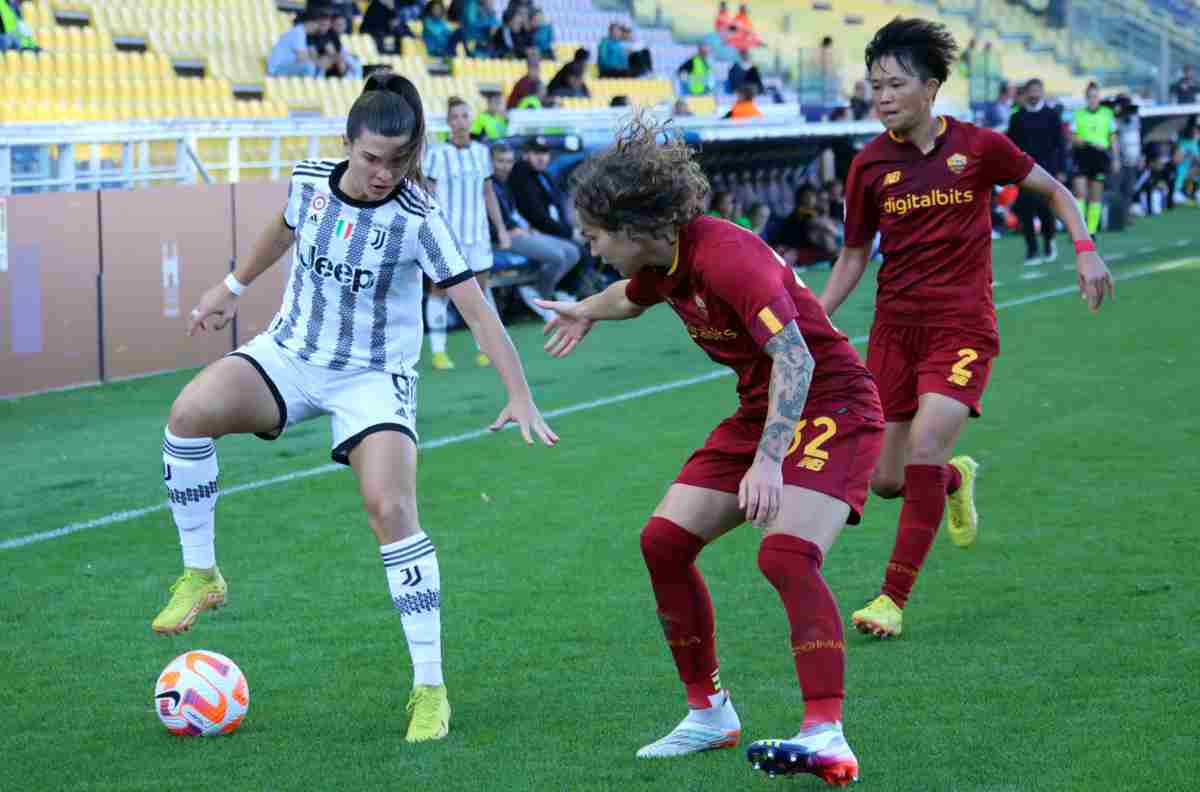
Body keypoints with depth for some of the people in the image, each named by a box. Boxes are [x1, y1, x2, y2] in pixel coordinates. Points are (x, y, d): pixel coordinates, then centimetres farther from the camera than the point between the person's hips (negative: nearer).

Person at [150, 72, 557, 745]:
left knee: (391, 511, -22)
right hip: (291, 354, 4)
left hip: (375, 379, -4)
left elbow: (476, 307, -20)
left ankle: (430, 689, -12)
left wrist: (520, 397, -26)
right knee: (191, 412, -24)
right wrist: (232, 287, 31)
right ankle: (200, 576, -7)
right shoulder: (311, 180, -6)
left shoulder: (419, 218, -18)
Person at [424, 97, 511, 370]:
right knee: (440, 289, 1)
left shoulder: (481, 152, 8)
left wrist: (501, 228, 13)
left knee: (481, 288, 6)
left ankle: (486, 347, 15)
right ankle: (438, 352, 6)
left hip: (477, 232, 4)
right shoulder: (437, 154, -6)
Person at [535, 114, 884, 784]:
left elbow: (795, 358, -34)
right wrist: (587, 313, 49)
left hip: (833, 404, -9)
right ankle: (710, 713, 16)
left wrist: (768, 461, -42)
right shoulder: (662, 262, 2)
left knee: (786, 553, -29)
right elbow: (634, 297, 30)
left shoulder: (726, 255, -26)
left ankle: (828, 738, -34)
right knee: (664, 540, 3)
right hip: (762, 410, 9)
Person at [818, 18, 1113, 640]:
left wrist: (1085, 250, -5)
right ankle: (957, 478, 40)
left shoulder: (978, 146, -5)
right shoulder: (870, 165, 0)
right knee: (886, 479, 3)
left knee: (924, 447, -22)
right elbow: (852, 258, 9)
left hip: (962, 325, -3)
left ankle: (893, 599, -12)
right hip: (894, 326, 3)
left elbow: (1053, 190, 10)